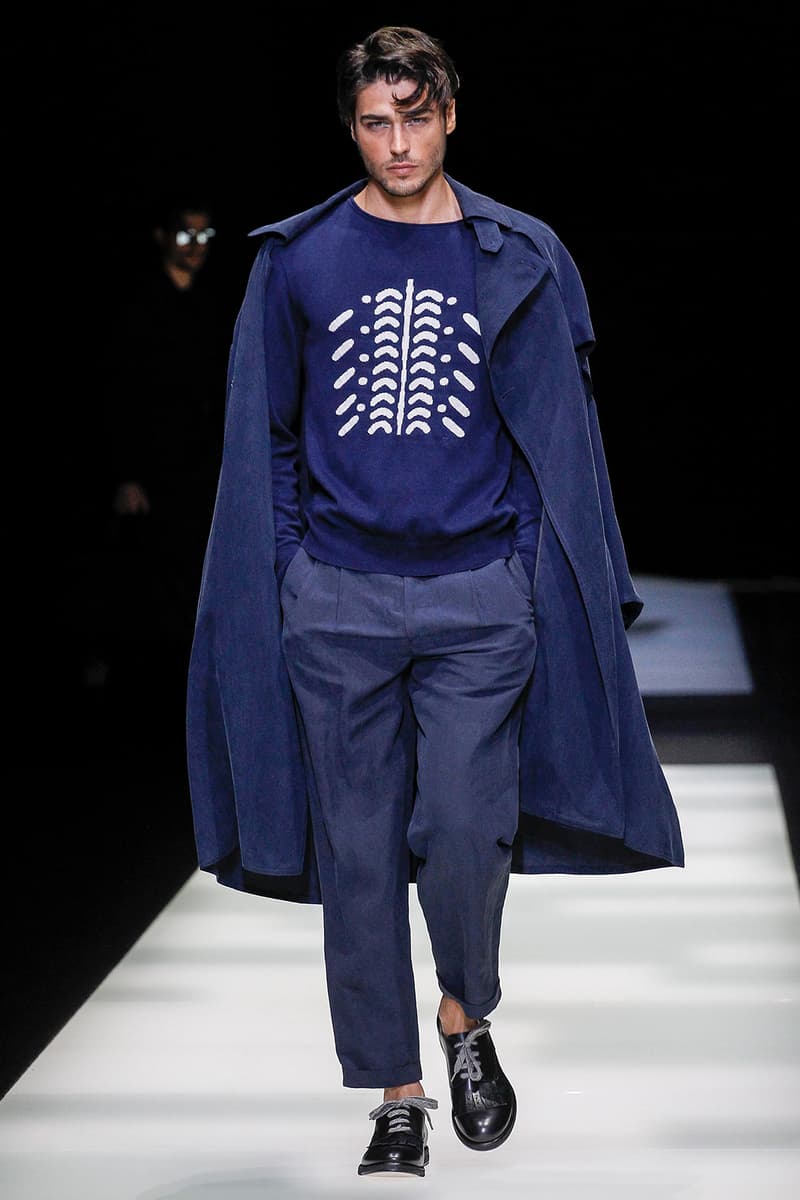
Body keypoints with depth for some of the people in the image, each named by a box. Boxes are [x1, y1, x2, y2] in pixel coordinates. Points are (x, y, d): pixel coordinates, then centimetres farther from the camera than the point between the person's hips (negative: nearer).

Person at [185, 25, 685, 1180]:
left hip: (478, 594, -1)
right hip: (338, 599, 1)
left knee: (465, 833, -11)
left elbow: (559, 435, 7)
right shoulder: (298, 260, 5)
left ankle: (467, 1016, 19)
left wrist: (551, 585, 2)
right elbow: (265, 440, 10)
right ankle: (396, 1095, 16)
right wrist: (281, 582, 5)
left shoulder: (520, 260, 4)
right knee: (358, 853, 3)